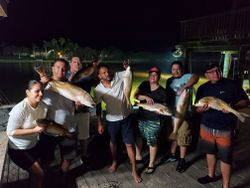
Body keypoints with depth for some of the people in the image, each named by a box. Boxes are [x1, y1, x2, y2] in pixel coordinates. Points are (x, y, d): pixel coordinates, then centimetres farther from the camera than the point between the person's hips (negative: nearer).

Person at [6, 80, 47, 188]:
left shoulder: (43, 106, -12)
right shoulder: (20, 109, -30)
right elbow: (10, 132, -23)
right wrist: (34, 130, -29)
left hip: (34, 145, 6)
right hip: (18, 149, -6)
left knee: (35, 173, 22)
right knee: (39, 174, -1)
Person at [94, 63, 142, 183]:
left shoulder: (119, 77, -11)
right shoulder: (98, 89, -11)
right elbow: (98, 107, -2)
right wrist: (99, 123, 0)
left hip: (126, 117, 0)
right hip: (112, 120, 1)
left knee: (129, 144, 5)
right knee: (113, 142, 22)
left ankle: (134, 170, 21)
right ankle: (114, 162, 49)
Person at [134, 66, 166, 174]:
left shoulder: (162, 92, -9)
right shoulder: (144, 85, 0)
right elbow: (135, 95, -11)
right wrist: (145, 97, -28)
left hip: (153, 121, -4)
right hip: (141, 117, 5)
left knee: (152, 142, 6)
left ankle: (151, 164, 26)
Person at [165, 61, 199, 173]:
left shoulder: (187, 77, -10)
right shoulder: (169, 81, 10)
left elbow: (195, 77, -32)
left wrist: (184, 87, -46)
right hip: (172, 112, 6)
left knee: (183, 137, 4)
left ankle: (182, 160, 20)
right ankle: (172, 155, 38)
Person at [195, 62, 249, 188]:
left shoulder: (231, 84, -7)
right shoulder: (202, 88, 2)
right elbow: (197, 109, 7)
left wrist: (233, 106, -22)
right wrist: (202, 109, -17)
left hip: (225, 129, -3)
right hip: (206, 126, 4)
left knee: (225, 158, 4)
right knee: (210, 152, 18)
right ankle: (211, 175, 40)